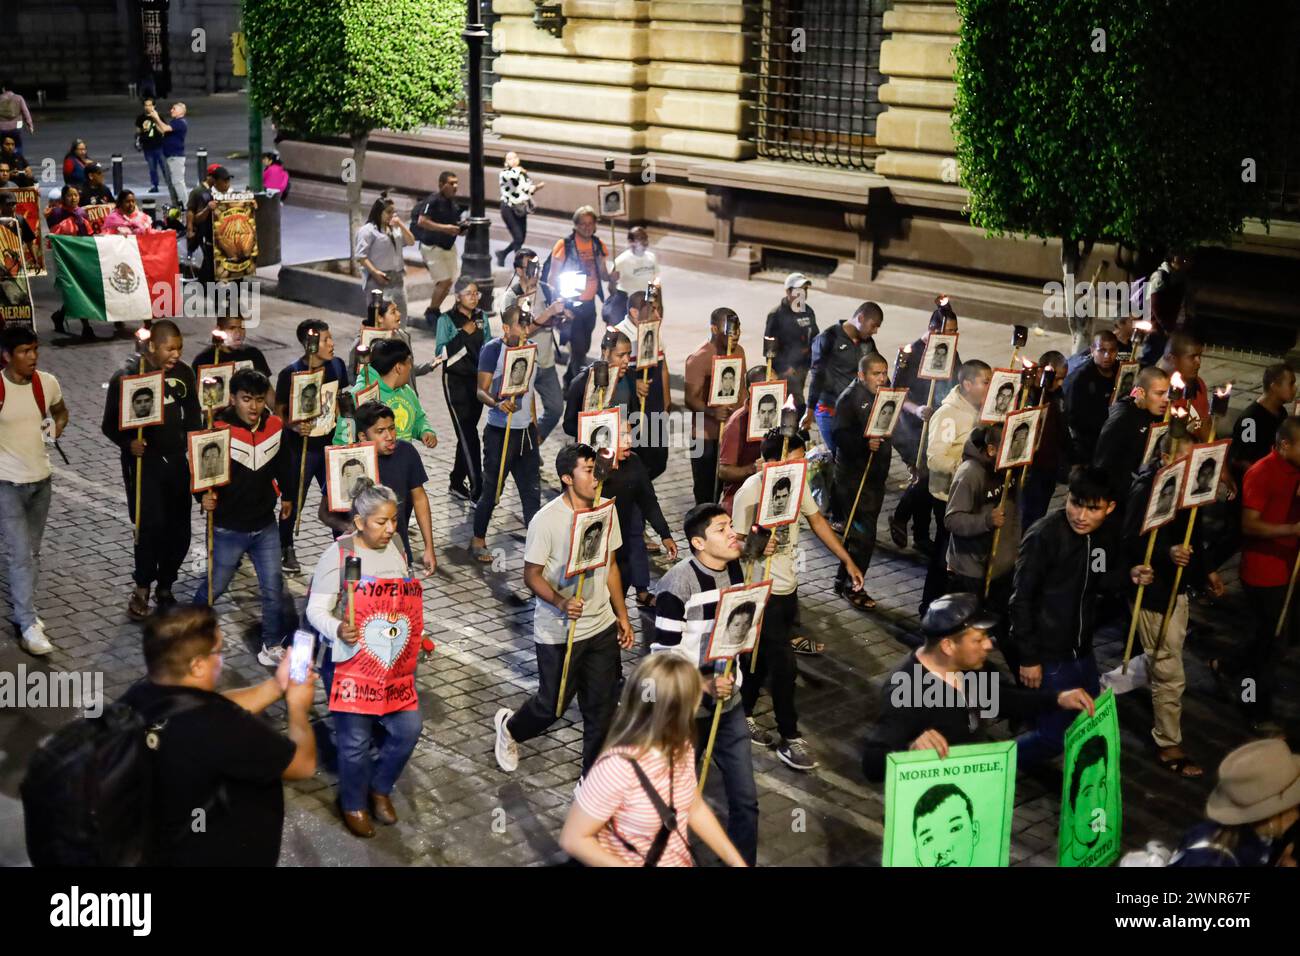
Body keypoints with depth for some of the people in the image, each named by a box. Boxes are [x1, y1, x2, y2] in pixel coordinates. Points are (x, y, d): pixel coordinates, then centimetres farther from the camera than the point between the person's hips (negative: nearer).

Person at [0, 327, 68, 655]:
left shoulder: (48, 383, -4)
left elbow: (61, 412, 18)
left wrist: (55, 429, -3)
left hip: (41, 479, 5)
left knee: (32, 553, 16)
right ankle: (28, 625, 0)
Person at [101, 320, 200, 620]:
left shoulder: (184, 373, 2)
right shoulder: (126, 375, -10)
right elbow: (109, 424, -6)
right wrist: (128, 442, -24)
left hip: (176, 458, 4)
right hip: (142, 459, -4)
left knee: (179, 528, 5)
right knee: (152, 525, -14)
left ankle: (164, 586, 24)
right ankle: (142, 587, 5)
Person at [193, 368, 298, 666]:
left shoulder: (275, 427, -4)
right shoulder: (219, 430, -18)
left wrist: (286, 495, 24)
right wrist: (204, 495, -31)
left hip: (265, 526, 4)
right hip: (228, 529, -3)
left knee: (273, 588, 6)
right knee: (215, 585, 14)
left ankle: (272, 646, 20)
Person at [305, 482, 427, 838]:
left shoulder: (396, 548, 6)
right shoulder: (338, 554, -13)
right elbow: (316, 609, -12)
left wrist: (416, 638, 19)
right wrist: (338, 630, -30)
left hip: (396, 665, 6)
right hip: (351, 663, -6)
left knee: (407, 729, 6)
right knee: (356, 740, 2)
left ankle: (380, 788, 31)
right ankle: (353, 805, 26)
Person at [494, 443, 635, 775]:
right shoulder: (547, 520, -19)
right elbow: (532, 575, -14)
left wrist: (622, 615, 11)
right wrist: (561, 603, -31)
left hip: (602, 627, 5)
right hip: (558, 632, -5)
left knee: (602, 706, 8)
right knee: (553, 704, 10)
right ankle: (510, 726, 44)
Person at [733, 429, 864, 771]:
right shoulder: (750, 493, -23)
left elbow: (817, 521, 9)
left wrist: (848, 560, 9)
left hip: (789, 587, 7)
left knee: (765, 657, 19)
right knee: (783, 665, -2)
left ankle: (743, 716, 36)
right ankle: (790, 739, 10)